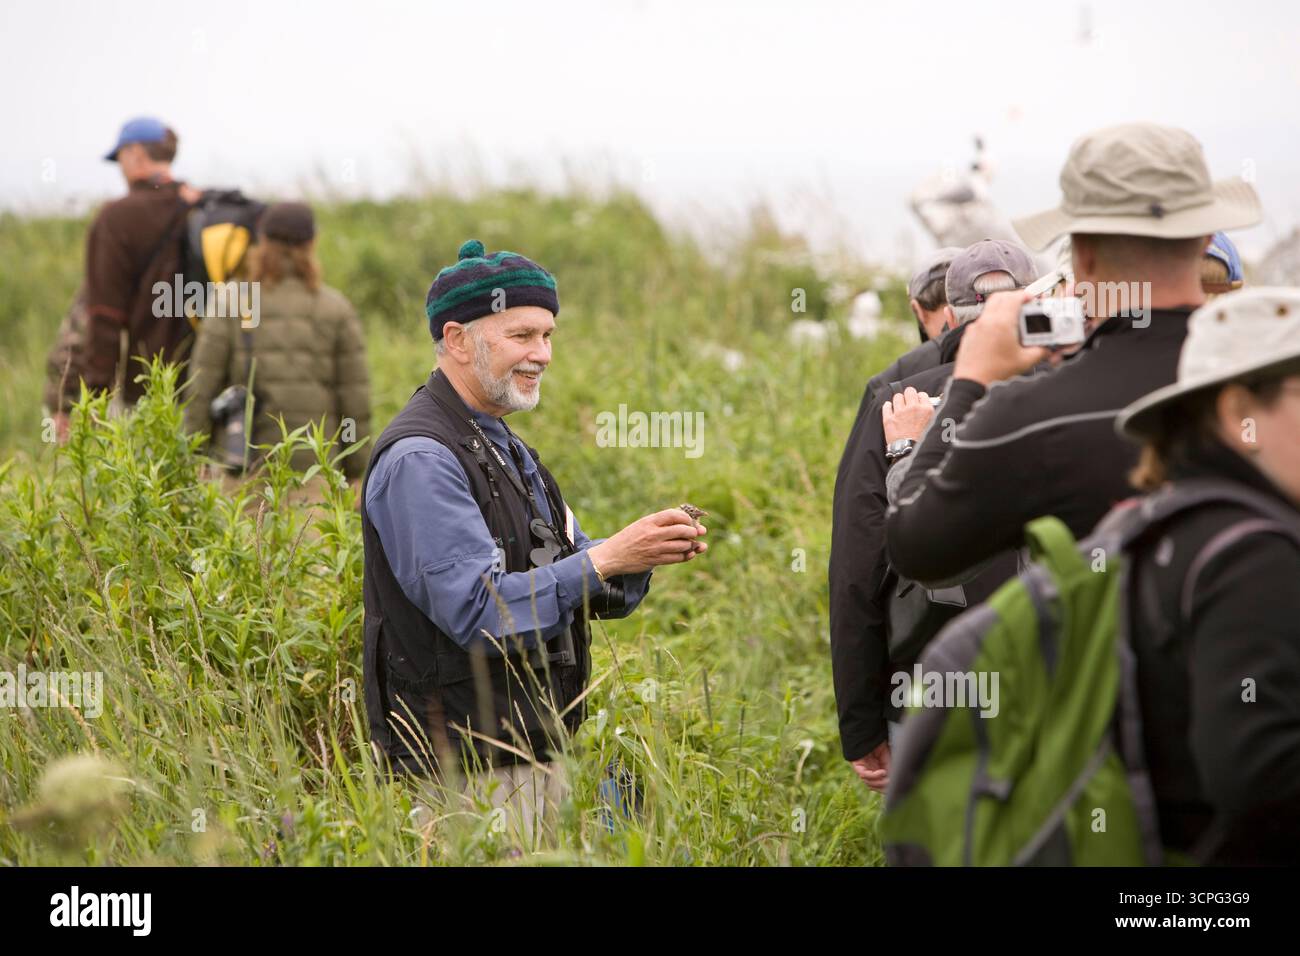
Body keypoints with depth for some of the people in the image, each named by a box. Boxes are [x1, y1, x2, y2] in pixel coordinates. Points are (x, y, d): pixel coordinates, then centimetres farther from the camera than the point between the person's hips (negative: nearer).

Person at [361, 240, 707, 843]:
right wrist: (608, 556, -24)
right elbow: (479, 611, -24)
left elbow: (598, 591, 16)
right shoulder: (419, 460, -15)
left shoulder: (509, 452, 16)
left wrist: (644, 555, -6)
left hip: (538, 748, 9)